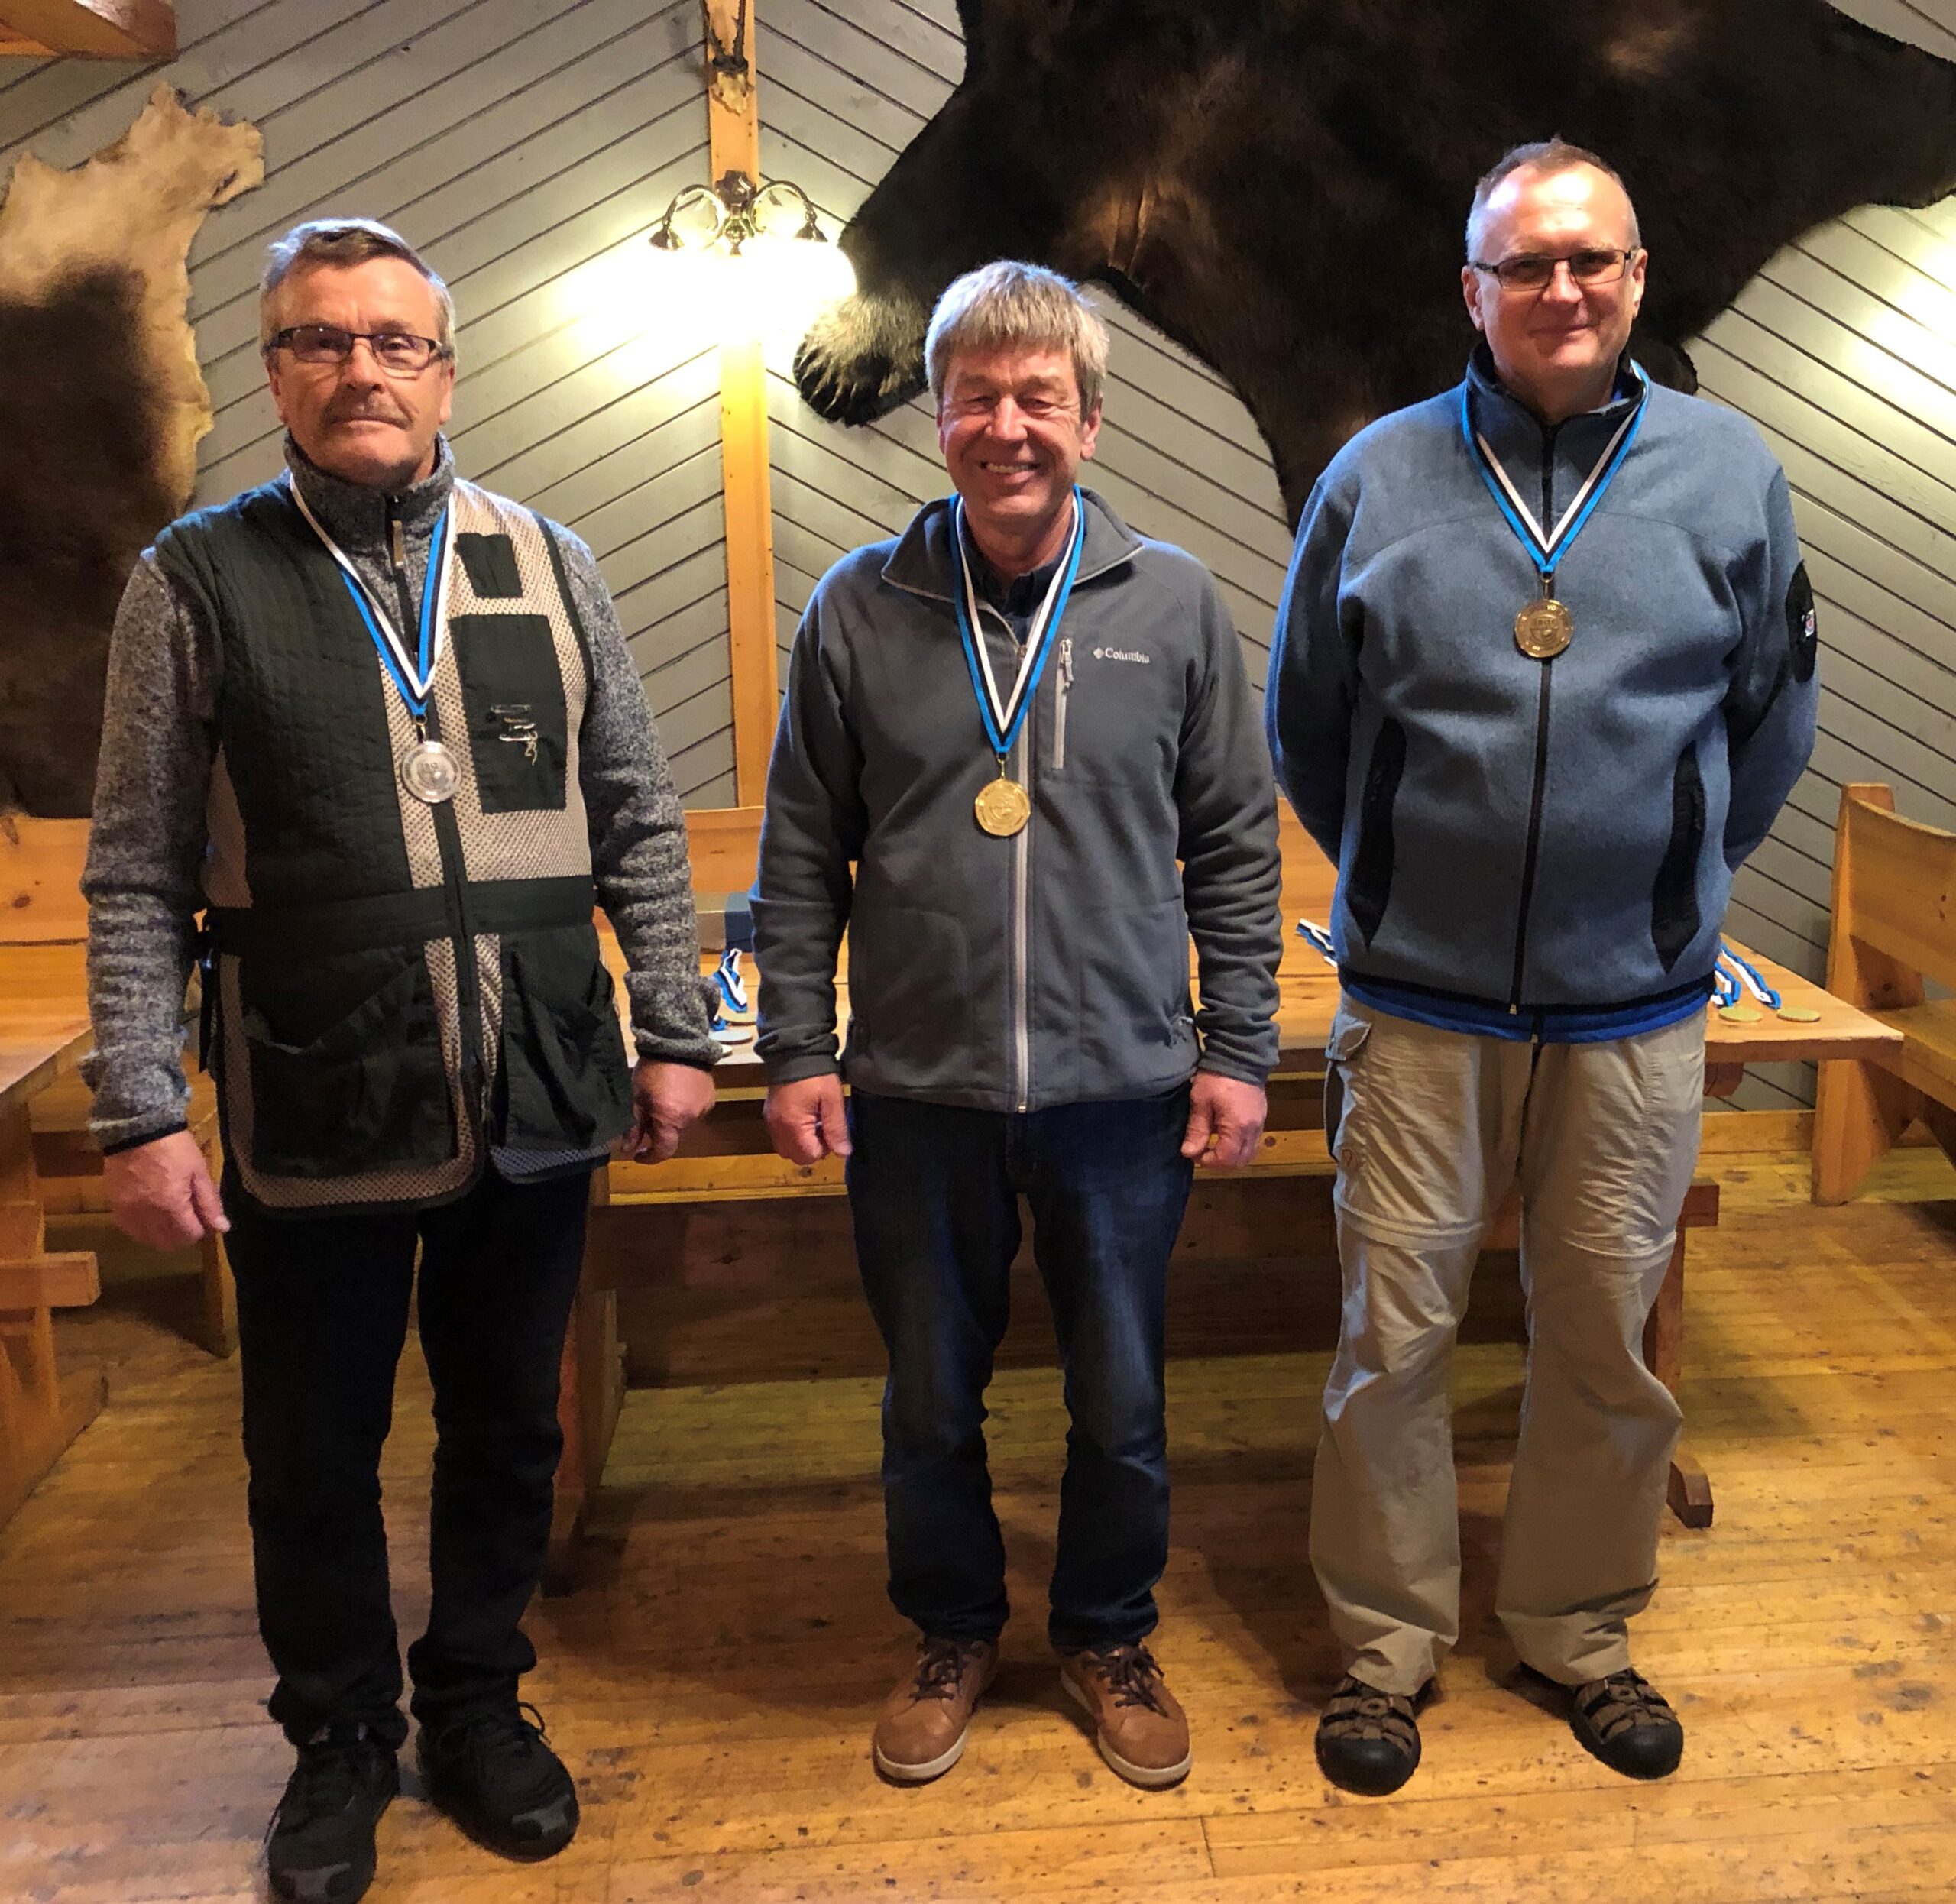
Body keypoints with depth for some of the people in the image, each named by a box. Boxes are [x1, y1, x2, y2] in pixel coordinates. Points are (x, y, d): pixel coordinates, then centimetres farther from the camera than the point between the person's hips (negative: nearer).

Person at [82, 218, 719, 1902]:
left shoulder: (545, 563, 5)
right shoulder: (199, 582, -1)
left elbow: (638, 821, 7)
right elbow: (139, 878, -2)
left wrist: (675, 1034, 4)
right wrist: (140, 1115, -6)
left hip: (536, 1113, 2)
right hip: (312, 1127, -2)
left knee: (507, 1431, 16)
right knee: (316, 1459, 13)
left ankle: (478, 1701, 39)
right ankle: (340, 1737, 37)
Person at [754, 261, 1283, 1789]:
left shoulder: (1172, 604, 0)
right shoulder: (859, 612, -1)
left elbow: (1235, 848, 4)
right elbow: (802, 858, 3)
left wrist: (1238, 1050, 1)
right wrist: (797, 1052, -1)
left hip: (1123, 1089, 0)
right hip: (916, 1093, 0)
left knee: (1122, 1406, 14)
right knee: (930, 1402, 16)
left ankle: (1110, 1637, 39)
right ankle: (954, 1632, 40)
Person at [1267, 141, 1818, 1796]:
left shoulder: (1729, 471, 2)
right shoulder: (1379, 476, 0)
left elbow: (1771, 724, 13)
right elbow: (1306, 726, 11)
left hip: (1636, 1003, 1)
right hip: (1419, 999, -1)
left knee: (1608, 1338, 13)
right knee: (1393, 1333, 5)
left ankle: (1581, 1630, 34)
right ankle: (1389, 1641, 25)